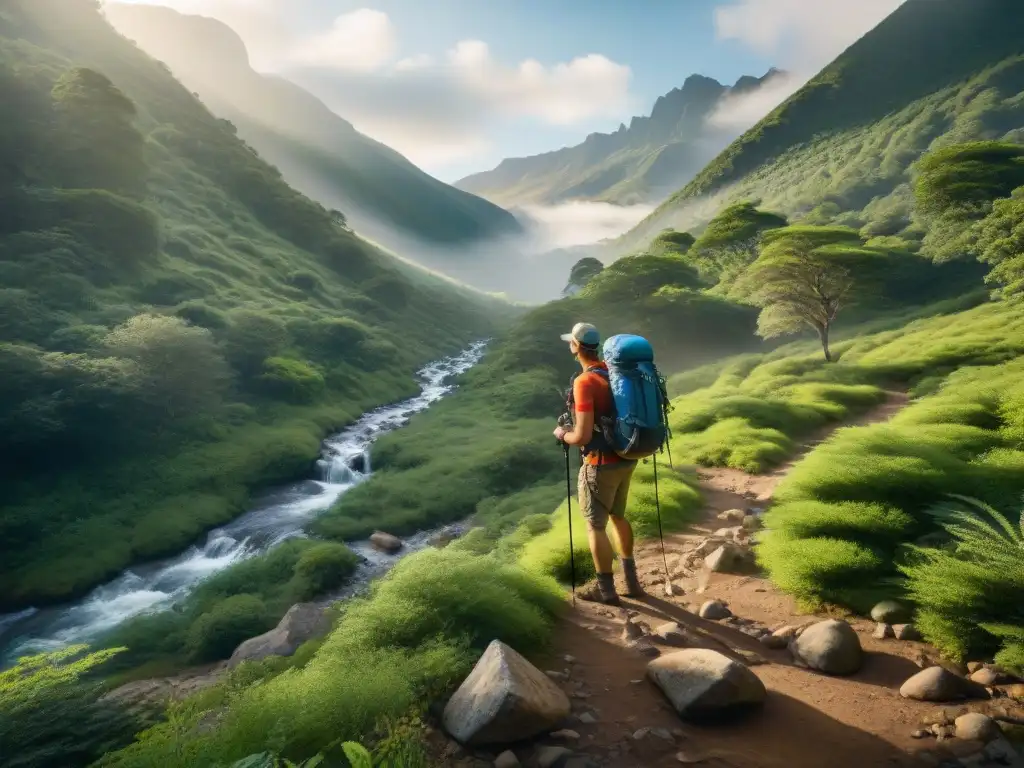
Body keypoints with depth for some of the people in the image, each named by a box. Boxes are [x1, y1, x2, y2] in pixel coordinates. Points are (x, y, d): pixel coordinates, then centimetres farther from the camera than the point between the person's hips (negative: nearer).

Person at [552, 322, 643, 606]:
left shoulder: (585, 382, -22)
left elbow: (583, 436, -24)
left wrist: (562, 434, -4)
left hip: (602, 464, -8)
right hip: (626, 458, 8)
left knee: (595, 525, 8)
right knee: (618, 516, 23)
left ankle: (605, 589, 20)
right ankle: (631, 579, 32)